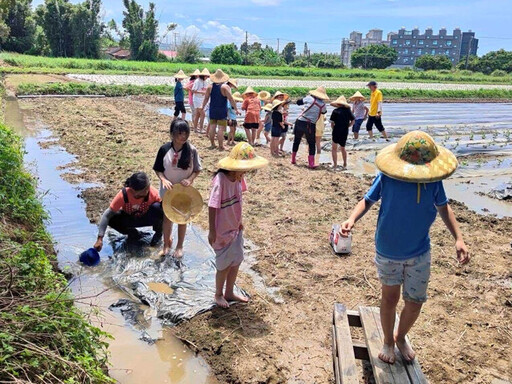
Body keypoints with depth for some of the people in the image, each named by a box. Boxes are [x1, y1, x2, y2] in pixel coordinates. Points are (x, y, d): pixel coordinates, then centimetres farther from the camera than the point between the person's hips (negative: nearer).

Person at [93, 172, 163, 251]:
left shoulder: (152, 192, -33)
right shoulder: (123, 195, -32)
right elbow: (107, 215, -30)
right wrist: (100, 239, -36)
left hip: (147, 218, -1)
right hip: (129, 218, 1)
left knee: (157, 208, -33)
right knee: (111, 219, -28)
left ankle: (158, 232, -3)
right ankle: (132, 232, 1)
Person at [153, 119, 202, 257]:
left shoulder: (192, 150, -14)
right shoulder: (164, 149, -13)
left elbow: (197, 169, -4)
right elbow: (158, 169, -3)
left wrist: (190, 179, -21)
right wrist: (163, 179, -20)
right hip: (167, 189, 1)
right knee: (167, 216, 15)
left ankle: (179, 246, 32)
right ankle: (166, 244, 36)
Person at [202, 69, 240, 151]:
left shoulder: (210, 86, 4)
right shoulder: (225, 87, -9)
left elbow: (206, 98, 8)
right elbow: (231, 99, -11)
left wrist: (203, 107, 19)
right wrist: (236, 109, -7)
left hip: (212, 110, 5)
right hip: (222, 111, -5)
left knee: (212, 127, 12)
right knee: (221, 128, -3)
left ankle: (212, 144, 21)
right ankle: (221, 146, -3)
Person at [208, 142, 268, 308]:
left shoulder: (238, 177, -5)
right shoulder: (221, 180, -27)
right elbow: (212, 206, -23)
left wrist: (239, 220, 13)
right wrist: (212, 231, -19)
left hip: (235, 228, 7)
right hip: (222, 231, -7)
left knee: (236, 261, 17)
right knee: (225, 264, 8)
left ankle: (229, 292, 37)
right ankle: (218, 294, 33)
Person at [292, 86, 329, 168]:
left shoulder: (309, 99, -5)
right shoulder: (323, 104, -1)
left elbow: (298, 102, 7)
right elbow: (324, 112, 19)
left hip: (300, 122, 1)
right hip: (310, 125, -1)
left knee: (296, 141, 16)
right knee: (312, 144, 9)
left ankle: (293, 159, 27)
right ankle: (311, 163, 1)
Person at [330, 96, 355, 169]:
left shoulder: (335, 111, -9)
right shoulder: (348, 111, 1)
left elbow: (332, 123, -10)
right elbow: (352, 121, 0)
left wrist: (334, 129, 8)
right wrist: (346, 127, 10)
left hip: (337, 131, -4)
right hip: (345, 132, 4)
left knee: (334, 148, 8)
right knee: (342, 148, 21)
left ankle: (335, 164, 3)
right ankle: (345, 164, 27)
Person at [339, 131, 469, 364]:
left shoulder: (433, 180, -13)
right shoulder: (386, 178, -20)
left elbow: (443, 207, 3)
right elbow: (368, 201, -8)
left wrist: (458, 238, -6)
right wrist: (352, 219, -27)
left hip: (420, 252, 2)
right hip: (388, 251, -2)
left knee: (414, 303, 9)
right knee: (390, 297, 13)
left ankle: (401, 337, 41)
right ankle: (388, 341, 40)